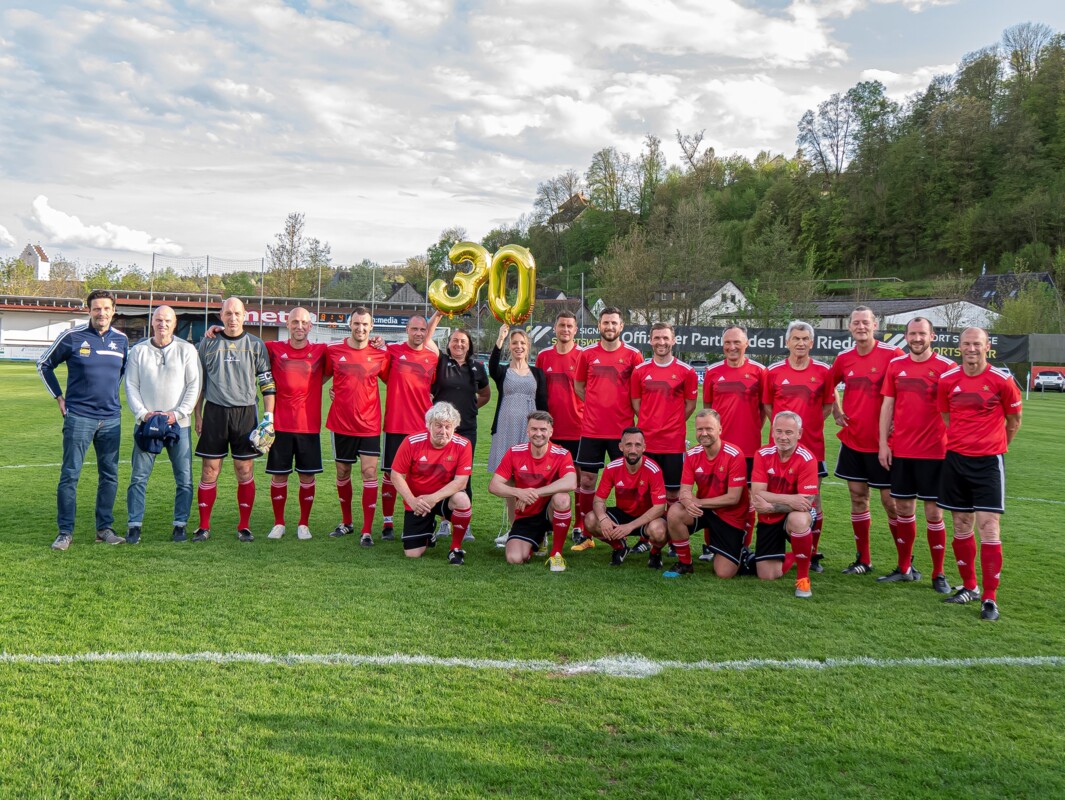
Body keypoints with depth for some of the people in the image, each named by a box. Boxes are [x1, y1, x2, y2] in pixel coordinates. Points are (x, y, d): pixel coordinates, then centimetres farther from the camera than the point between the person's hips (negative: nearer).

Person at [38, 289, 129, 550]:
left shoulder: (121, 339, 6)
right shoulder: (72, 337, -4)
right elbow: (44, 364, 8)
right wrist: (59, 397, 5)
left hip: (111, 418, 4)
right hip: (79, 417, -4)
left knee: (109, 475, 7)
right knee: (70, 475, -3)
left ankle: (104, 528, 18)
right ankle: (65, 531, 6)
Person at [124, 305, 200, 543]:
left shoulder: (186, 350, 5)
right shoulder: (138, 351, 8)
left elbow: (194, 385, 2)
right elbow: (131, 386, 6)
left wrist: (177, 413, -8)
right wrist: (143, 413, -7)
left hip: (179, 424, 0)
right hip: (146, 423, 1)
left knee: (184, 479, 0)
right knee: (138, 477, -1)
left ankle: (180, 525, 11)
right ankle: (134, 525, 8)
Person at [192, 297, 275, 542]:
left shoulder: (256, 345, 6)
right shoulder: (208, 343, 8)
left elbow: (267, 384, 7)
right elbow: (198, 383, 13)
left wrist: (268, 416, -1)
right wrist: (198, 416, 9)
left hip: (246, 413, 0)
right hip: (214, 412, 0)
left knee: (245, 472, 1)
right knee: (209, 471, 1)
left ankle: (244, 526, 12)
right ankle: (204, 526, 11)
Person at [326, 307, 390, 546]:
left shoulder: (381, 355, -1)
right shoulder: (333, 351, 1)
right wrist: (332, 391, 2)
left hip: (369, 425, -2)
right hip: (341, 423, 2)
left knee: (369, 472, -9)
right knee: (342, 472, 12)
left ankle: (367, 531, -5)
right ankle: (347, 522, 30)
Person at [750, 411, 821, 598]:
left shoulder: (807, 459, -19)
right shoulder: (763, 455, -11)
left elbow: (806, 501, -23)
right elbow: (757, 493, -18)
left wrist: (771, 507, -30)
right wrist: (789, 499, -31)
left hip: (796, 514, -3)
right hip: (769, 519, 3)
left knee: (798, 520, -41)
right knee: (767, 576, -1)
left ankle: (803, 578, -18)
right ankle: (795, 556, 34)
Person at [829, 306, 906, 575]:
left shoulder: (892, 354, -10)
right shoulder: (844, 358, 5)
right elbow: (830, 385, 24)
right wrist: (836, 412, 11)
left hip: (883, 442, -5)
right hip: (852, 440, 5)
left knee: (890, 500, 0)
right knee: (858, 497, 9)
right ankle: (863, 560, 18)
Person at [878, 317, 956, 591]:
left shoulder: (946, 367, -4)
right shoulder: (895, 365, 7)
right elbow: (887, 405, 8)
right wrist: (883, 443, 3)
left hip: (933, 452, -4)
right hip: (900, 450, 4)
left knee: (934, 512, 1)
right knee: (903, 509, 11)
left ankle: (938, 574, 13)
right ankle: (905, 568, 23)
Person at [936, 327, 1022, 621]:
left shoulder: (1002, 380, -6)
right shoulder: (947, 380, 2)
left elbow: (1014, 420, 7)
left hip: (988, 461, -3)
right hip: (956, 458, 3)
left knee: (989, 528, -7)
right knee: (961, 526, 10)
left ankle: (990, 598, -1)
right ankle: (969, 586, 25)